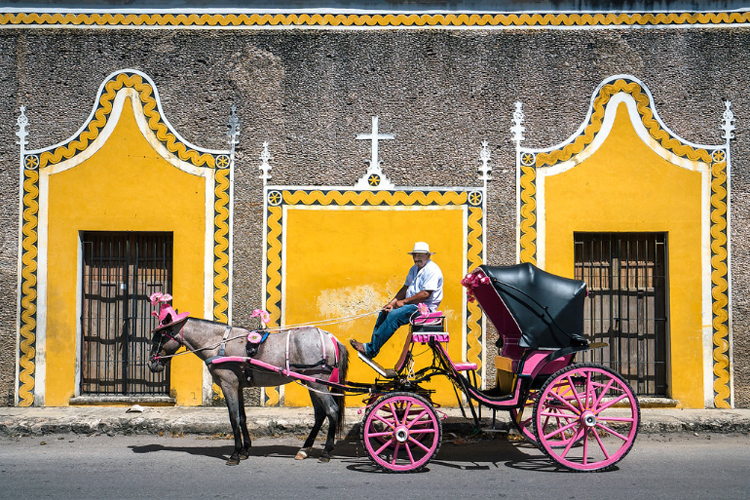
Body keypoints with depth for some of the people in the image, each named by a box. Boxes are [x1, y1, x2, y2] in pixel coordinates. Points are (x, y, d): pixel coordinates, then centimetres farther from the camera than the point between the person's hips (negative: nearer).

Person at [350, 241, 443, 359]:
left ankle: (371, 349, -25)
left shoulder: (432, 270, -14)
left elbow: (426, 294, -22)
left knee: (394, 315, -26)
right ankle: (373, 344, 0)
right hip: (412, 305, 10)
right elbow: (406, 288, 16)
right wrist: (392, 303, 1)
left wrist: (404, 302, -17)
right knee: (384, 313, 1)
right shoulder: (414, 269, 17)